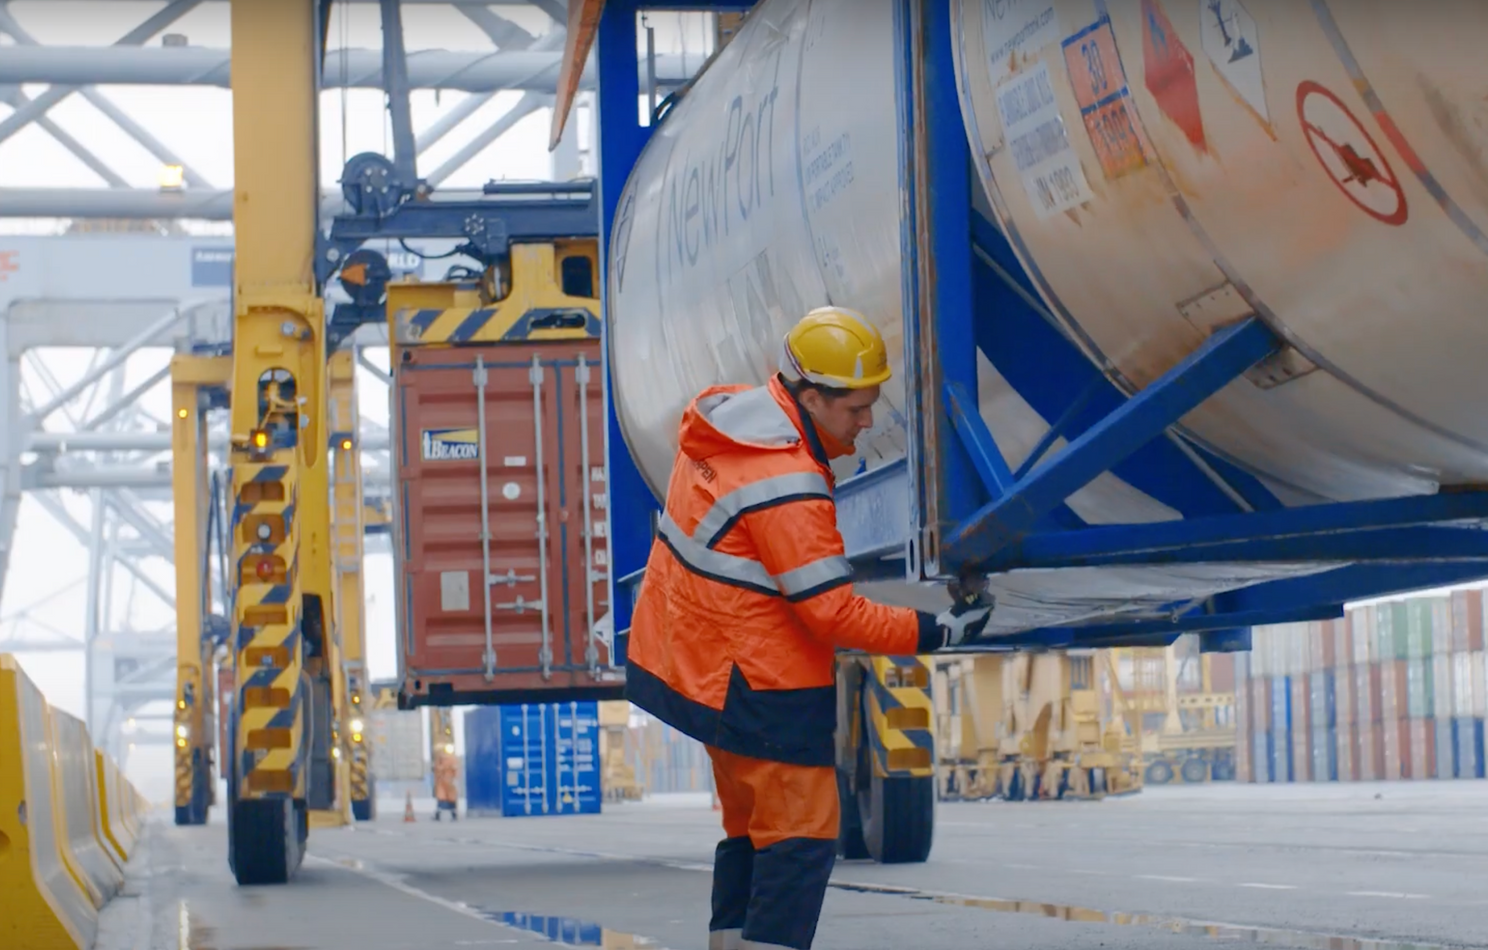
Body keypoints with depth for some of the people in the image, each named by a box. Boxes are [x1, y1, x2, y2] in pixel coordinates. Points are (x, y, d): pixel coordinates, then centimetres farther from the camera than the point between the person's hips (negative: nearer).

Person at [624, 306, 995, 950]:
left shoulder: (732, 413, 3)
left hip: (697, 658, 10)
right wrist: (936, 632, -17)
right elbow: (833, 612, -22)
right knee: (801, 836, -6)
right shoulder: (787, 487, -25)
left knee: (753, 825, 19)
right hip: (757, 685, -10)